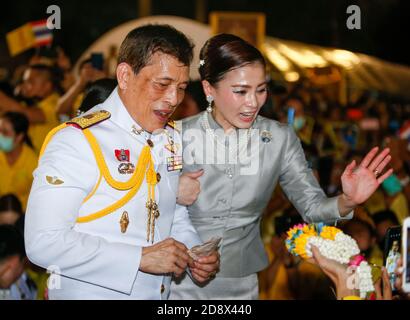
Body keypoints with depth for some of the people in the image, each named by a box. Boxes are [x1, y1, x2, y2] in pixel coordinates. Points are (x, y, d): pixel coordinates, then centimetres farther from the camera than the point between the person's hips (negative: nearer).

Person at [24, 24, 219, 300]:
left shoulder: (173, 139, 3)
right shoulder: (76, 142, -20)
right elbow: (43, 243, -26)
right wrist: (141, 258, -28)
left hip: (161, 295, 7)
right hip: (90, 293, -7)